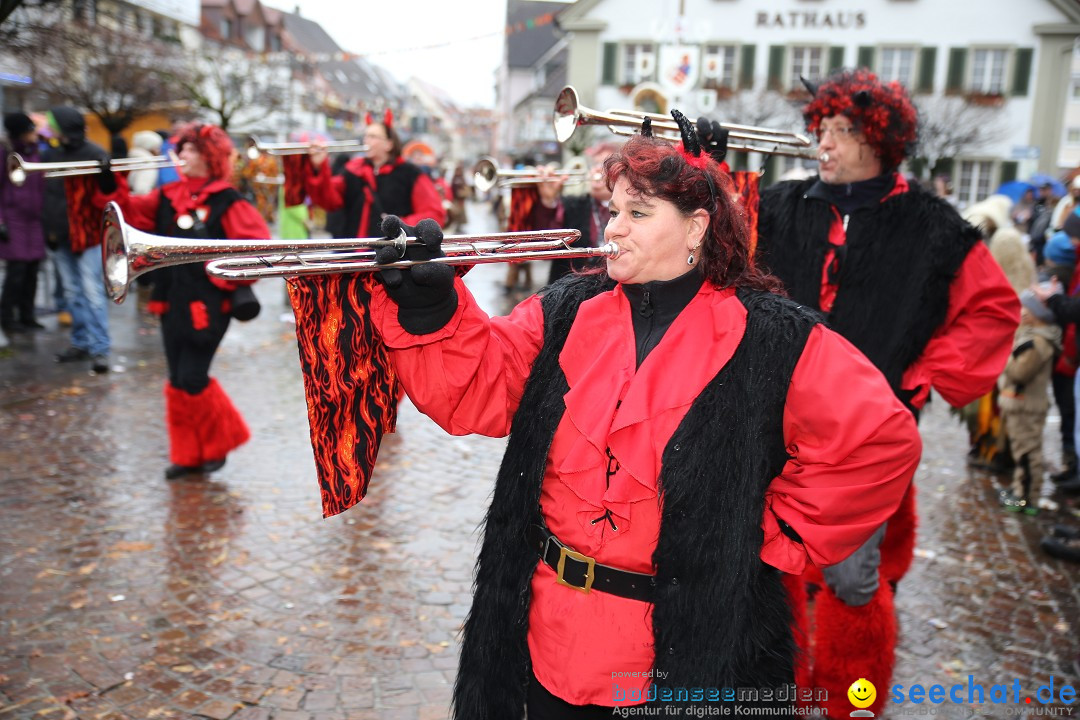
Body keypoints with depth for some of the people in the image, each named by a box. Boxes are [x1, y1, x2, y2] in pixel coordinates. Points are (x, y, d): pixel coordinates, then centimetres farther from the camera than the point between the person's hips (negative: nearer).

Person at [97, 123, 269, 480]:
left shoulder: (228, 203, -9)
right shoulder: (168, 196, 11)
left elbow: (260, 246, -15)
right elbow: (133, 212, 8)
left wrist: (227, 277, -16)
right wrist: (111, 188, -6)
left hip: (207, 305, -7)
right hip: (173, 302, 7)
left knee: (191, 380, -6)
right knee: (178, 381, 10)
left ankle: (220, 441, 17)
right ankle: (188, 455, 21)